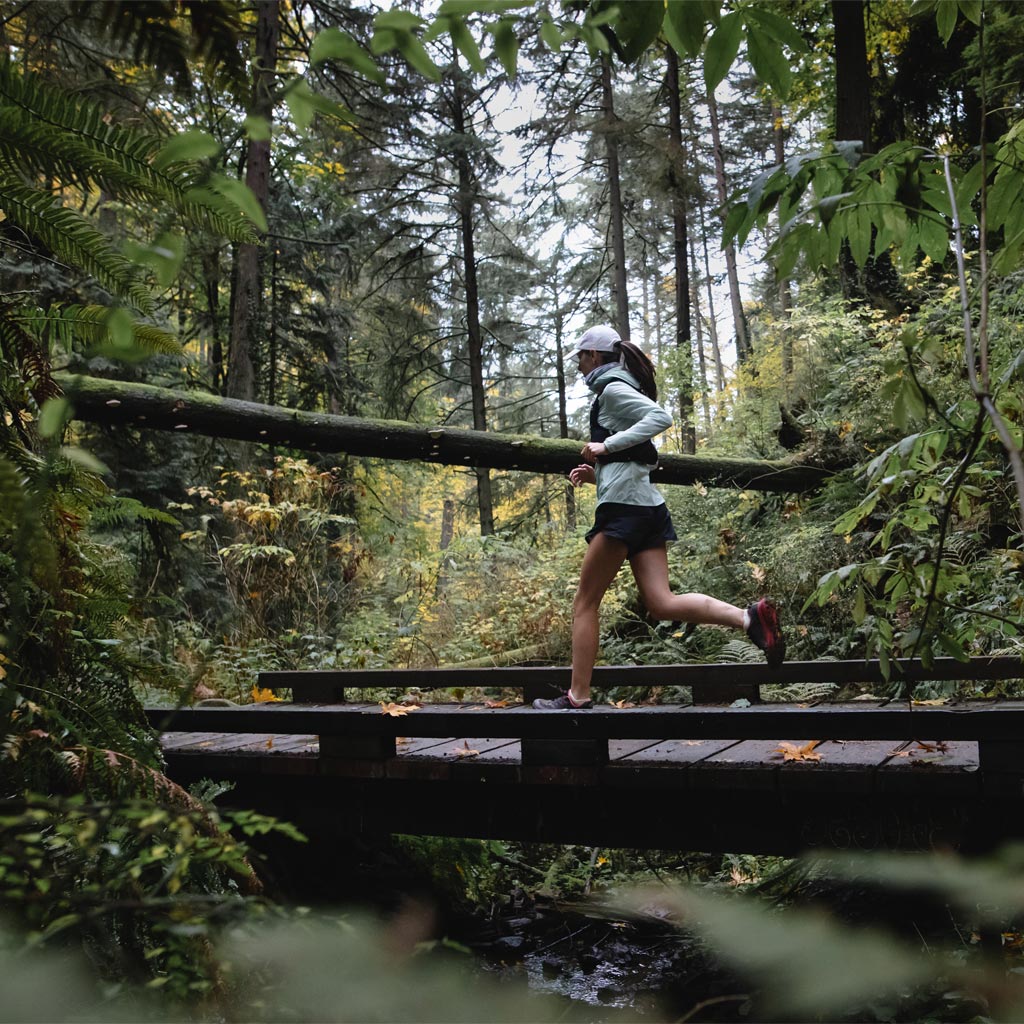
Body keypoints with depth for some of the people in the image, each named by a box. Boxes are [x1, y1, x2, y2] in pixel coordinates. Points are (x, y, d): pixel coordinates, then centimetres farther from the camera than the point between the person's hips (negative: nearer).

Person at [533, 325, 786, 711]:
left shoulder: (612, 388, -4)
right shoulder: (620, 390, 24)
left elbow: (661, 417, -21)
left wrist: (606, 446, -19)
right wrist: (595, 472, 17)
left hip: (623, 505, -9)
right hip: (647, 506, 9)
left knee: (585, 603, -1)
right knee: (662, 603, -1)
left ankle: (578, 697, 4)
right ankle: (749, 617, -16)